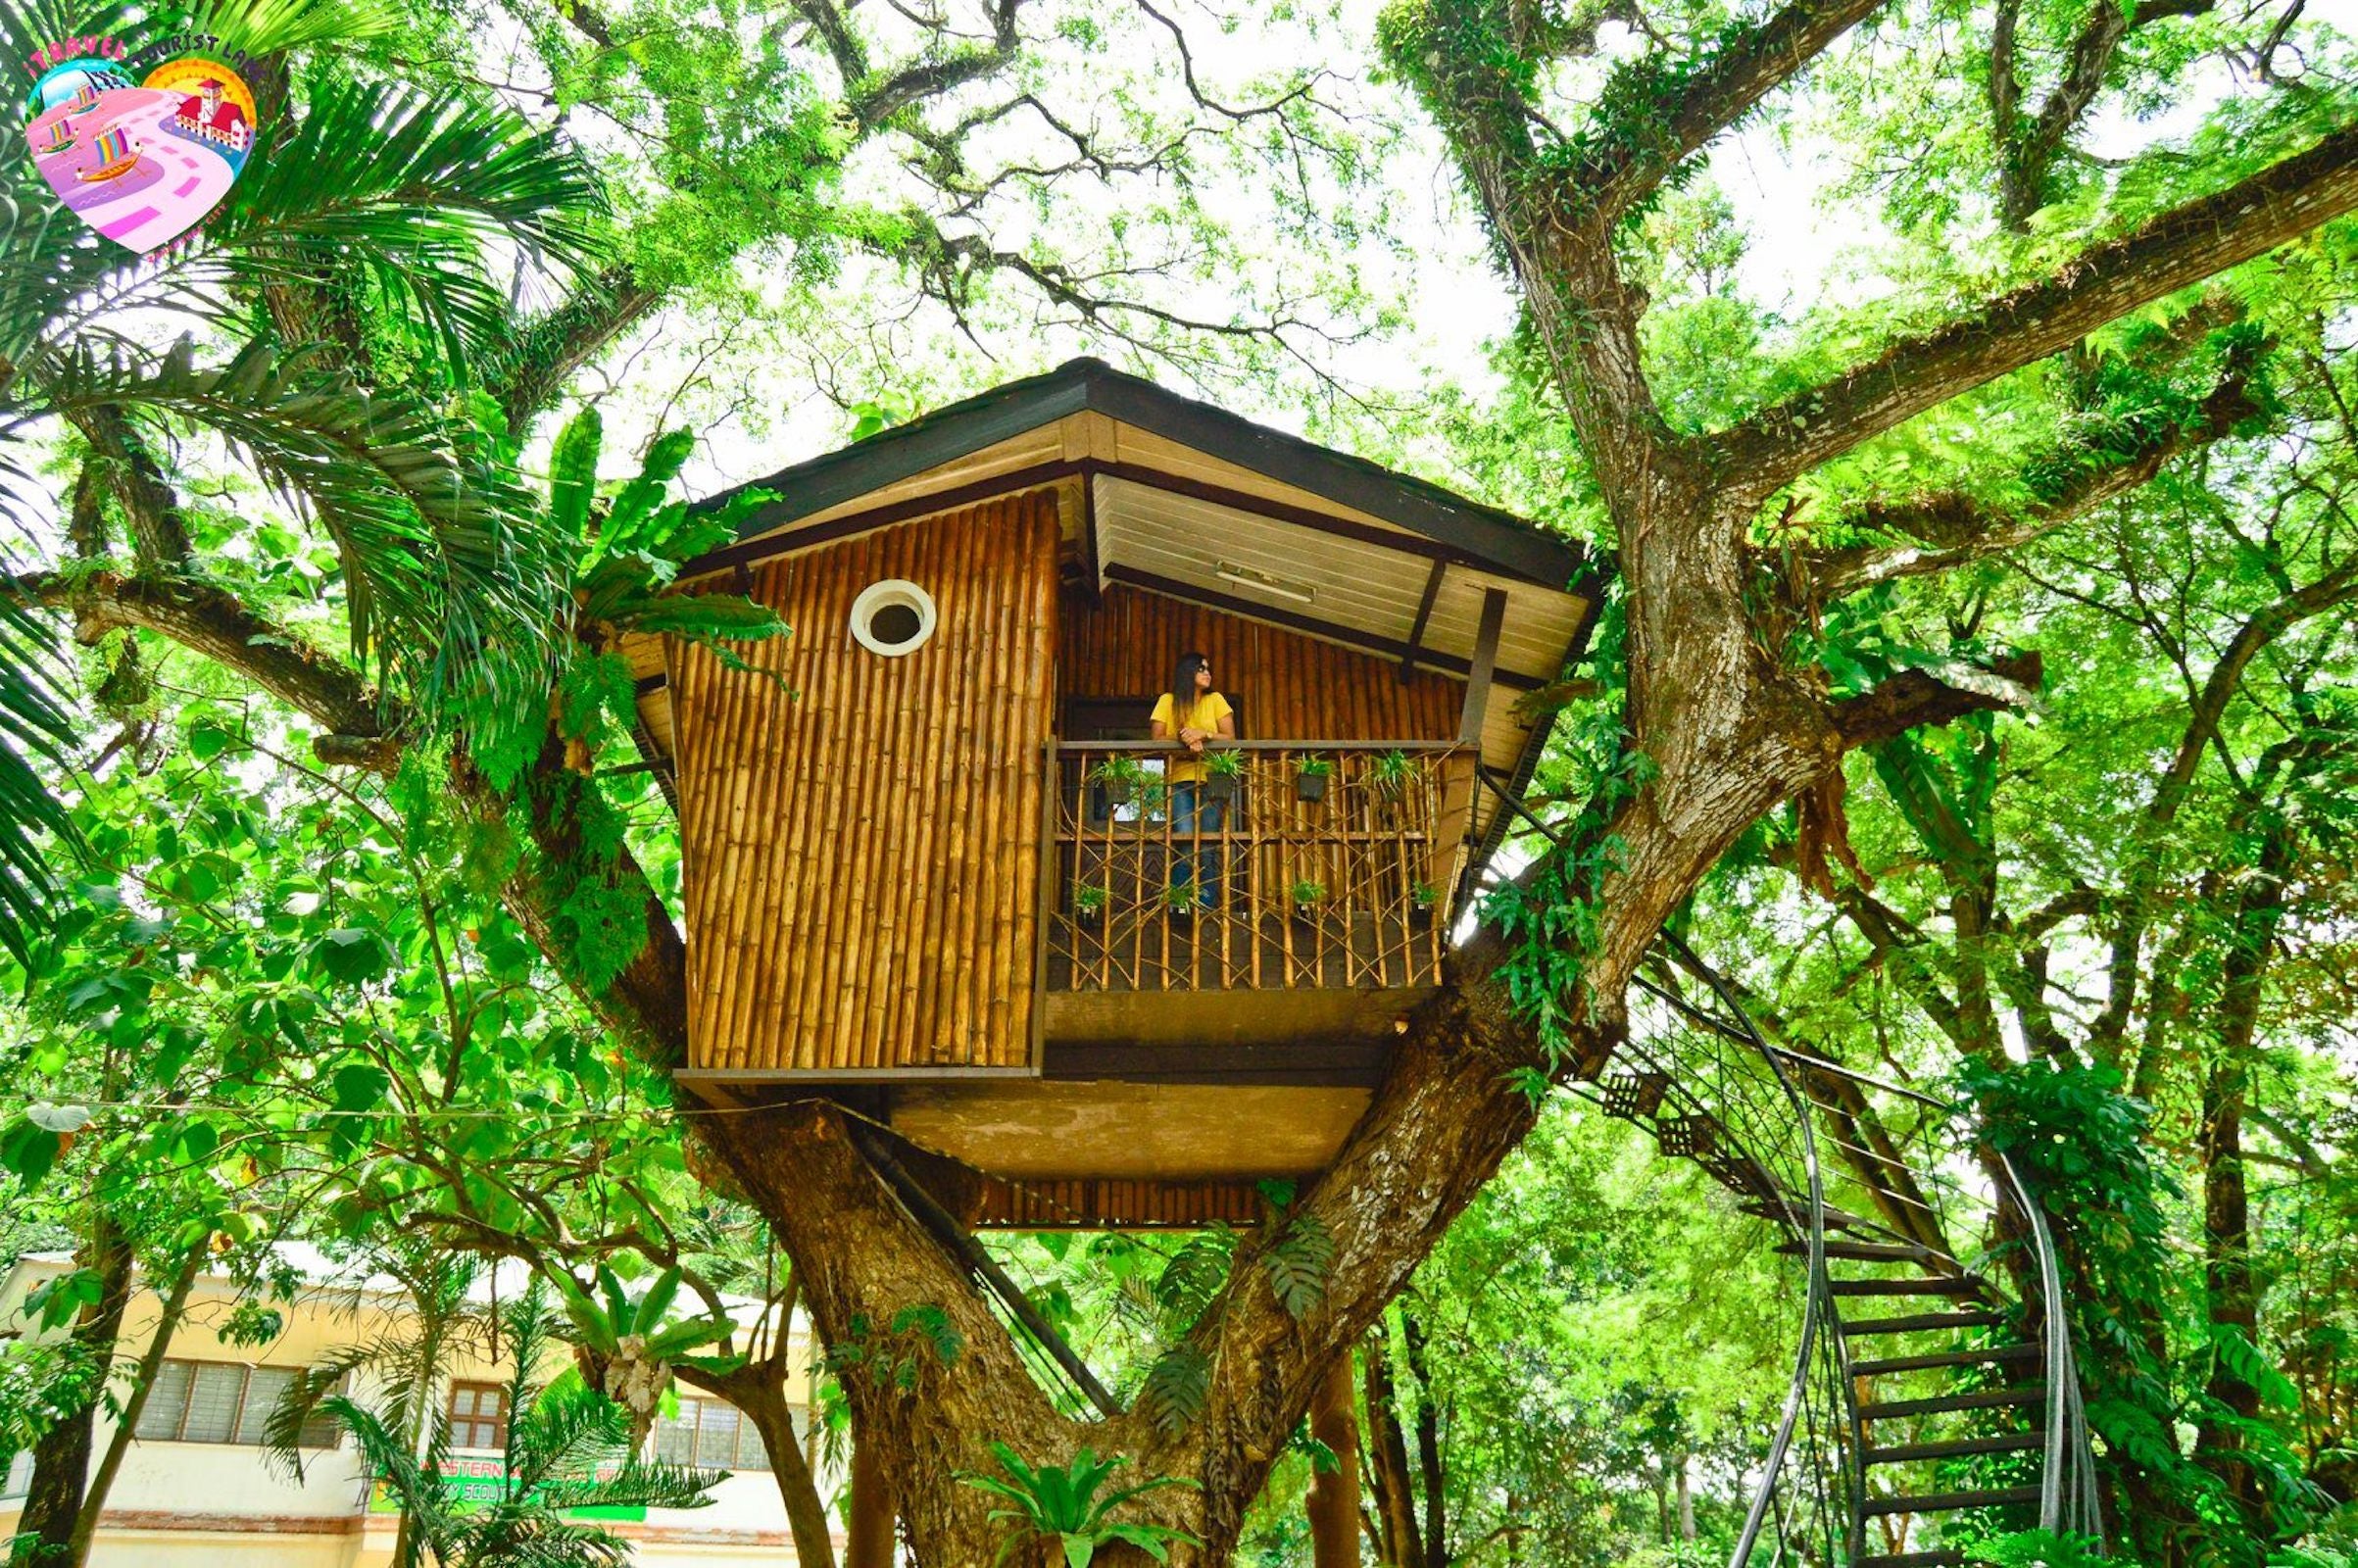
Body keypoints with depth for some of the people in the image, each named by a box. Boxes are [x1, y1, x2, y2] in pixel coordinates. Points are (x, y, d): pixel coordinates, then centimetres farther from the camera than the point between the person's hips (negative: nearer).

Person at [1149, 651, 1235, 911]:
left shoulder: (1216, 700, 12)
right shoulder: (1168, 701, 9)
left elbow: (1230, 738, 5)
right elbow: (1157, 738, 2)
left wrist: (1203, 734, -13)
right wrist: (1184, 739, -15)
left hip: (1212, 781, 1)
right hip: (1179, 781, -1)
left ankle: (1207, 908, -2)